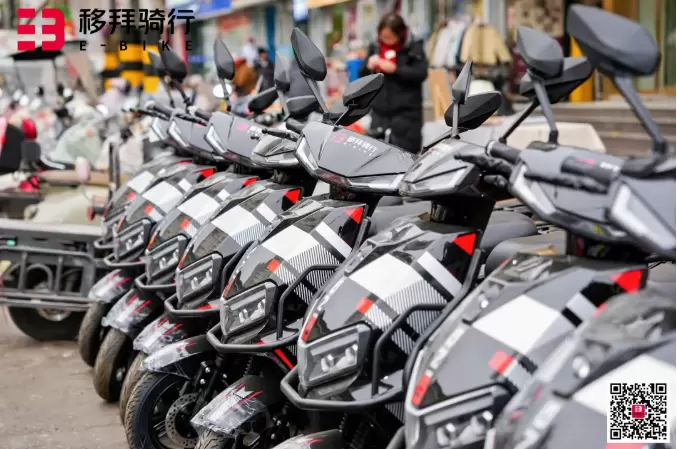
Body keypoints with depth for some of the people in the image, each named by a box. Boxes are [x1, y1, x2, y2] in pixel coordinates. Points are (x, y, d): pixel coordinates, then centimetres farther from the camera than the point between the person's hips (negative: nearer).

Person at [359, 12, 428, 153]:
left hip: (406, 111, -4)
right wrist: (368, 67, -9)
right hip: (380, 111, 4)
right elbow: (362, 76, 13)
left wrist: (395, 69, -19)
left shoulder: (414, 46, -3)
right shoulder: (375, 47, 9)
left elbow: (421, 73, -12)